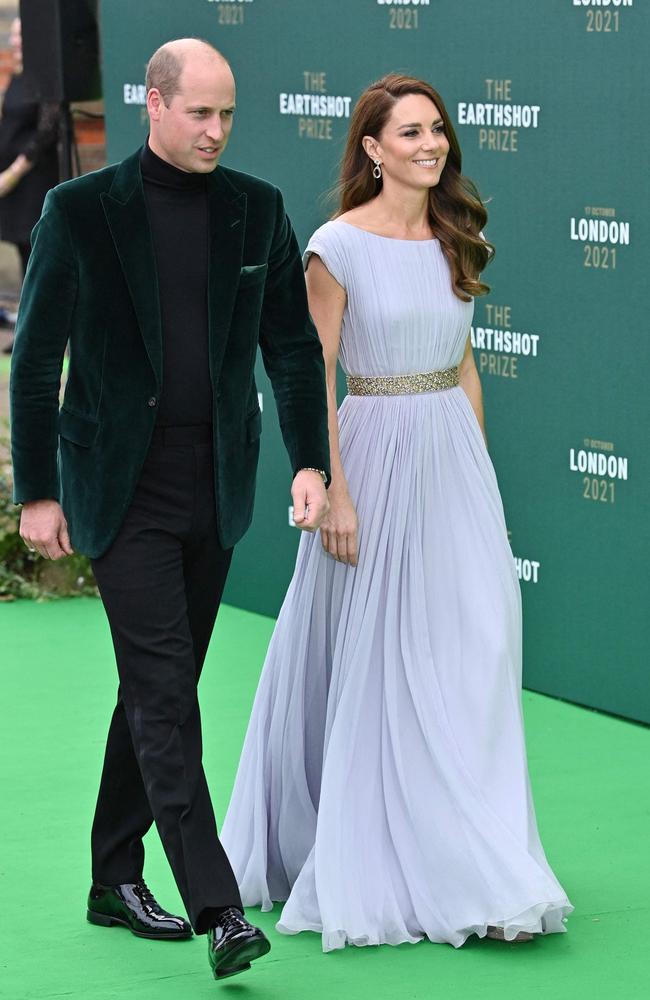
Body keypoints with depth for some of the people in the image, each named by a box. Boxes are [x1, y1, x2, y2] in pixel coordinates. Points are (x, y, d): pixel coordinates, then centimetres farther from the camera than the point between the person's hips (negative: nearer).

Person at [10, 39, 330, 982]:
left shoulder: (257, 209, 4)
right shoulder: (80, 211, -6)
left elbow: (294, 344, 9)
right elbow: (35, 358, -2)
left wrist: (311, 461, -1)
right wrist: (36, 492, -3)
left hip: (216, 491, 4)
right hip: (122, 493, -4)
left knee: (160, 686, 12)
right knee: (164, 689, -11)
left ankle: (115, 877, 25)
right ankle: (217, 908, -16)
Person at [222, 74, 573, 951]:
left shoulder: (453, 242, 8)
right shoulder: (340, 247, -10)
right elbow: (314, 378, -10)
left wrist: (476, 470, 13)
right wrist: (334, 493, -13)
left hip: (455, 453, 5)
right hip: (376, 451, -5)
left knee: (475, 643, 1)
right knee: (375, 659, 2)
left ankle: (479, 871, 7)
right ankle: (376, 868, 14)